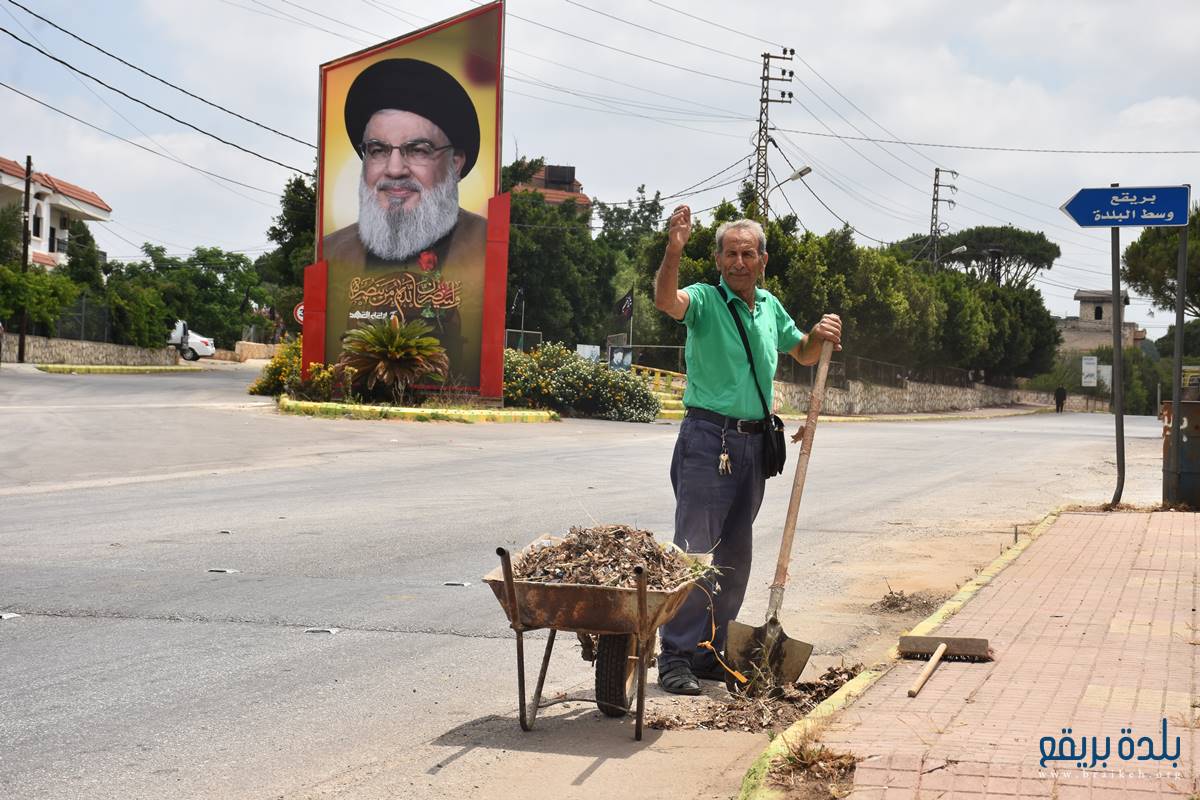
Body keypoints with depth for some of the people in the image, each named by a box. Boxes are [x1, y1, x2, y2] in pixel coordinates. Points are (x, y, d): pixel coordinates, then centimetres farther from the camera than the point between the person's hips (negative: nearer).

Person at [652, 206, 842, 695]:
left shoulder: (769, 306, 13)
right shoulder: (705, 300, -7)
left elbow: (802, 354, 28)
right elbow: (666, 300, -30)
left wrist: (820, 336, 6)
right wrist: (674, 250, -47)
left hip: (753, 443, 7)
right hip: (707, 438, -7)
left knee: (734, 557, 12)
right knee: (694, 551, -9)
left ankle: (711, 652, 22)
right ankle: (674, 658, -4)